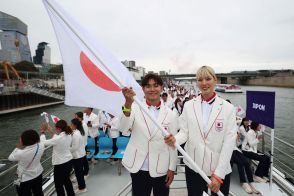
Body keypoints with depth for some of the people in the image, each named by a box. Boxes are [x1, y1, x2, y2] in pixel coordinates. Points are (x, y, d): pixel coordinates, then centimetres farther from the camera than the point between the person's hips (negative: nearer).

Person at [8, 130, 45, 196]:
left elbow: (10, 158, -11)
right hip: (38, 174, 4)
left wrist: (18, 148, -4)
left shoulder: (21, 153, -33)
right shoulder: (41, 146, -22)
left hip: (25, 179, -4)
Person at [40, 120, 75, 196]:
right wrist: (50, 130, 11)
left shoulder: (58, 139, -28)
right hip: (69, 162, 8)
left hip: (60, 165, -8)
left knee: (59, 185, 14)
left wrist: (43, 131, -2)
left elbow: (43, 142, -15)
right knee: (66, 180, 29)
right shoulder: (68, 135, -6)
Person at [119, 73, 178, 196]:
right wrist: (128, 103, -37)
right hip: (138, 168, 0)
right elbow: (123, 128, -22)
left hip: (161, 169, 1)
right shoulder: (135, 108, -6)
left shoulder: (169, 113, -3)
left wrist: (172, 168, 2)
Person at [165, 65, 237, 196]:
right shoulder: (189, 105, 0)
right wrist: (174, 139, -22)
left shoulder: (228, 108, -5)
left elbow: (229, 142, -8)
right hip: (193, 167, 2)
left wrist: (219, 174, -11)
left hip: (219, 170, -1)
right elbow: (184, 132, 1)